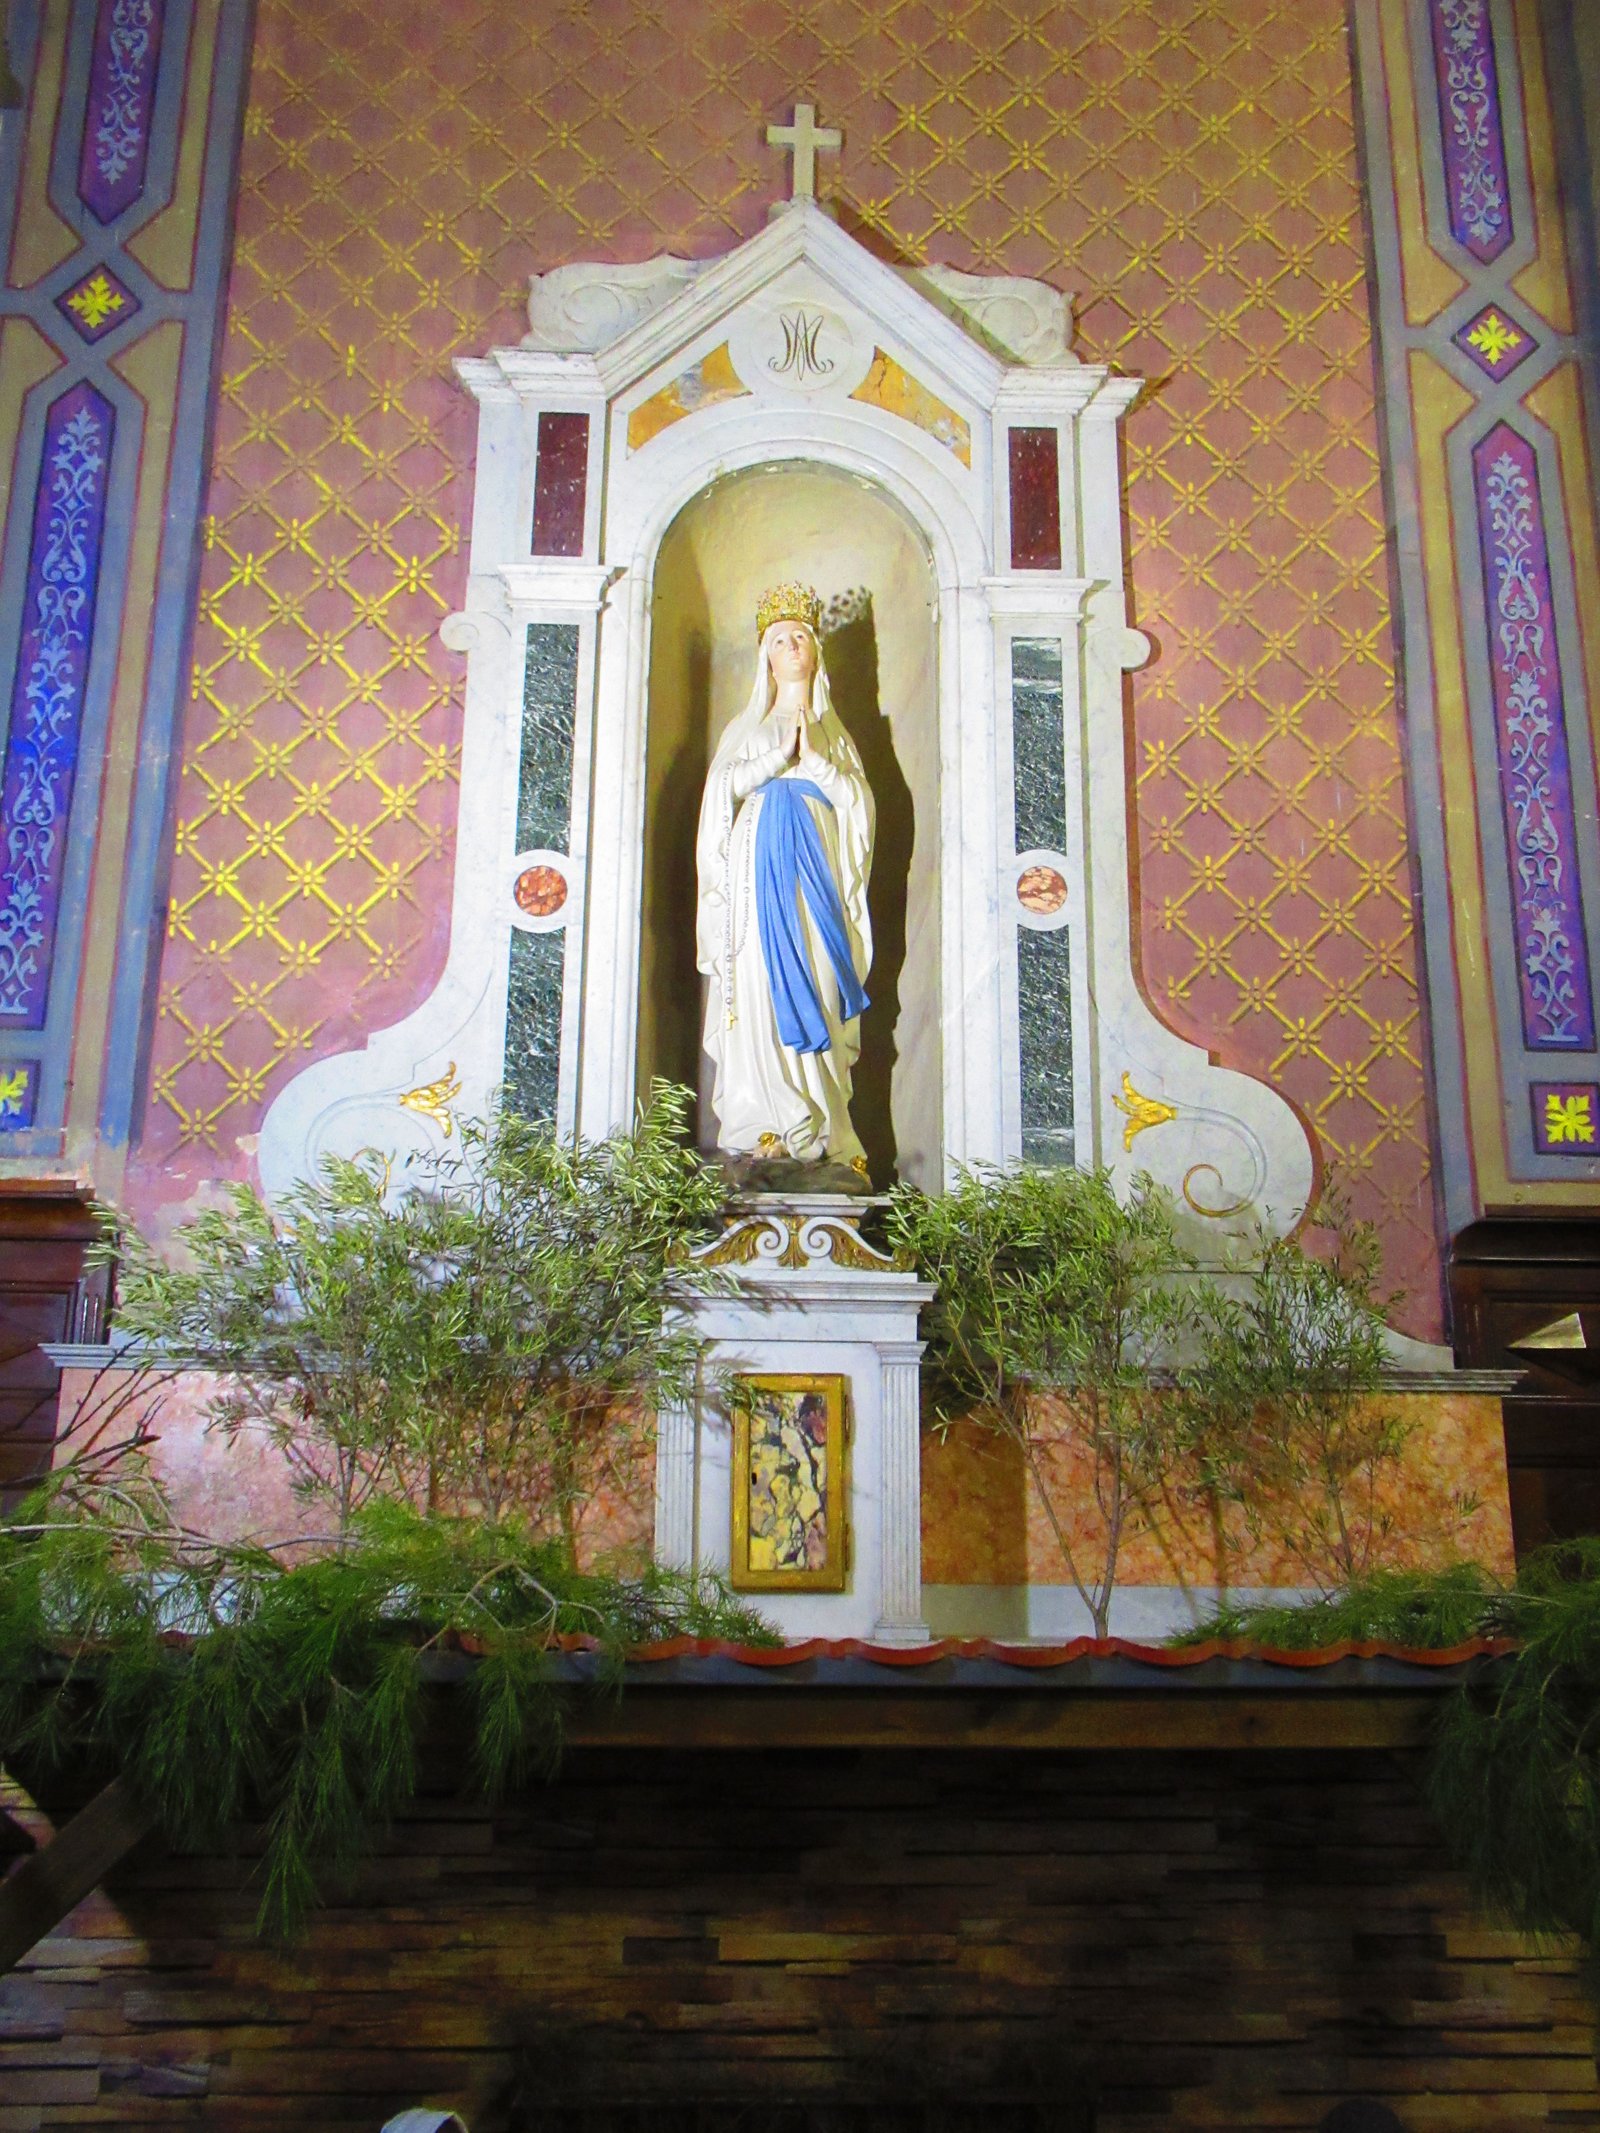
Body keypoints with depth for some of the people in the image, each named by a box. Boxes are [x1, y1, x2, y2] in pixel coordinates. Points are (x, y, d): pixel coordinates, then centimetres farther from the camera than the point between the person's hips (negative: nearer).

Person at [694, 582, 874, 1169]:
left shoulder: (834, 733, 20)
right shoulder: (748, 727, 18)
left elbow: (859, 799, 6)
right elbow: (724, 784, 1)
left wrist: (814, 761, -7)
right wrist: (780, 756, -8)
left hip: (817, 867, 1)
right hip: (760, 863, -1)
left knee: (816, 991, -7)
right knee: (761, 989, -11)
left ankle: (820, 1126, -7)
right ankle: (764, 1124, -12)